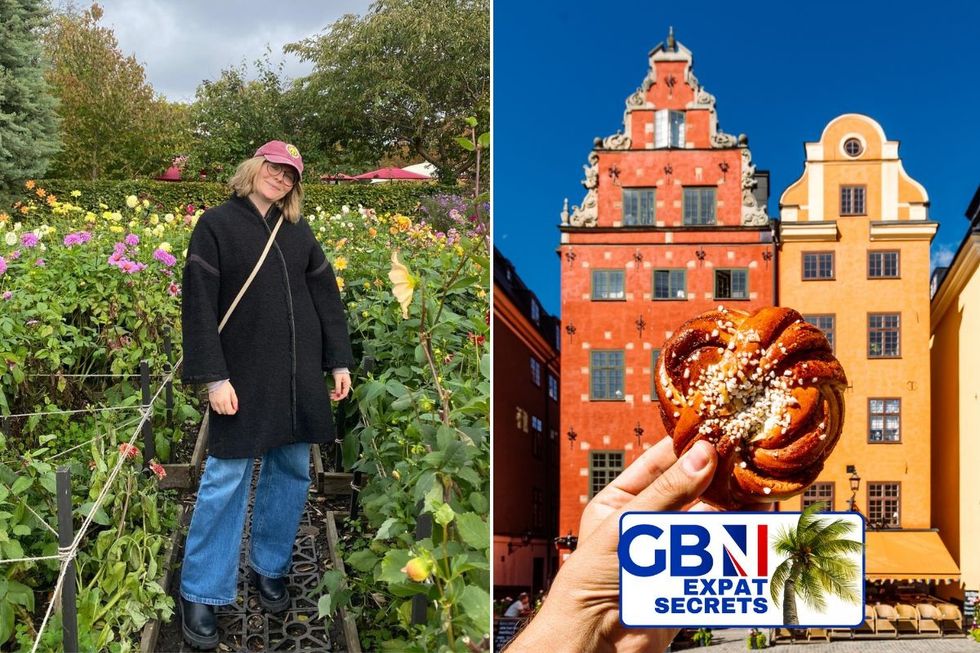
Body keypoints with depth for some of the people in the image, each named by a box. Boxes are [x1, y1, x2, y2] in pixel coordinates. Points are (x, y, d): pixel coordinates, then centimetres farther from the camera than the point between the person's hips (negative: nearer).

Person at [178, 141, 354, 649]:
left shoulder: (298, 231, 10)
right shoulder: (217, 224, -3)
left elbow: (326, 296, 13)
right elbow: (198, 303, -8)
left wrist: (340, 361, 7)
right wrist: (214, 377, -15)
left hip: (300, 376, 5)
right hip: (244, 376, -5)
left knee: (292, 469, 9)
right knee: (225, 478, -3)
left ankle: (269, 568, 27)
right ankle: (201, 593, 7)